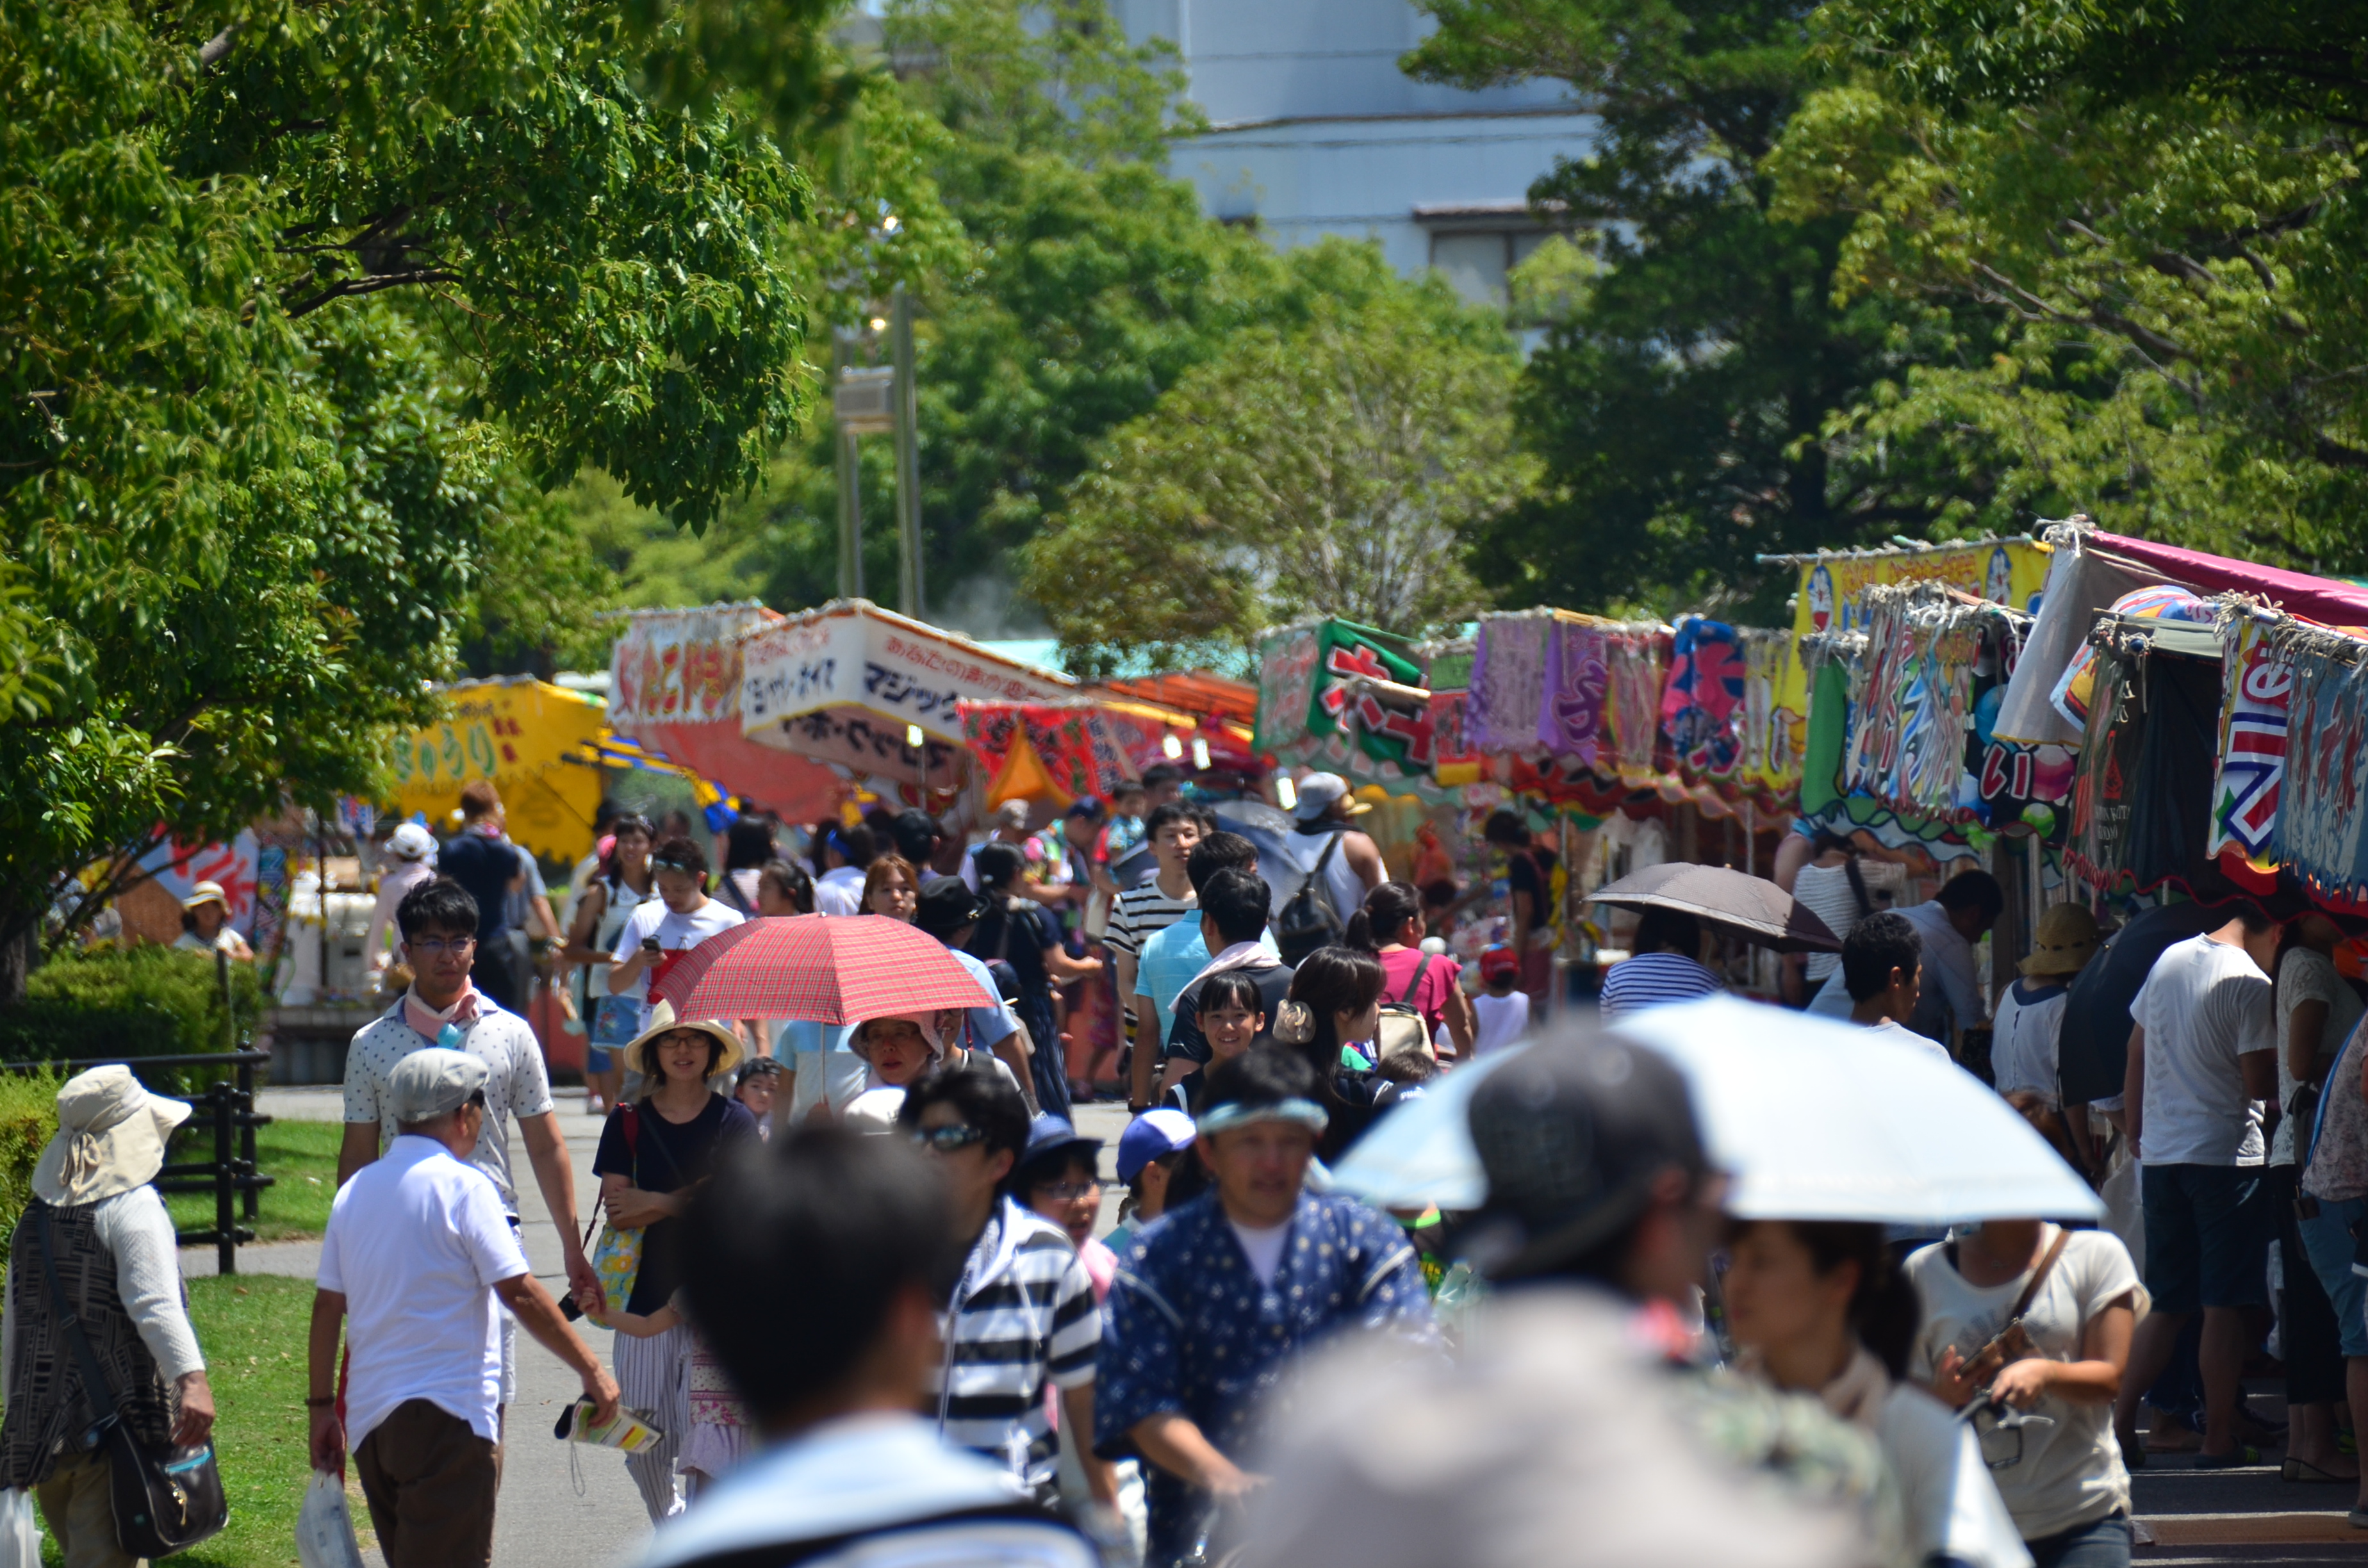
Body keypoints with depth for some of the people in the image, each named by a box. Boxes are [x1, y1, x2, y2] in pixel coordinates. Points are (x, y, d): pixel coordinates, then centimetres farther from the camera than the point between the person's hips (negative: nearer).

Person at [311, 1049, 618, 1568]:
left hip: (369, 1419, 7)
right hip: (448, 1417, -7)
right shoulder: (463, 1187, -8)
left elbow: (327, 1308, 12)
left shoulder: (354, 1192, 11)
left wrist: (322, 1407, 17)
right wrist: (590, 1369, -9)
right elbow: (520, 1293, -14)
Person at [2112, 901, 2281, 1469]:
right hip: (2226, 1156, -7)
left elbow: (2136, 1056, 16)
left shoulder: (2170, 959, 10)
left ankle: (2120, 1420, 6)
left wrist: (2137, 1135, 23)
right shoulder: (2250, 984, -12)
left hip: (2160, 1155, 7)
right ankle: (2219, 1440, -1)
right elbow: (2260, 1082, -15)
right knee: (2225, 1307, -2)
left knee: (2167, 1305, 13)